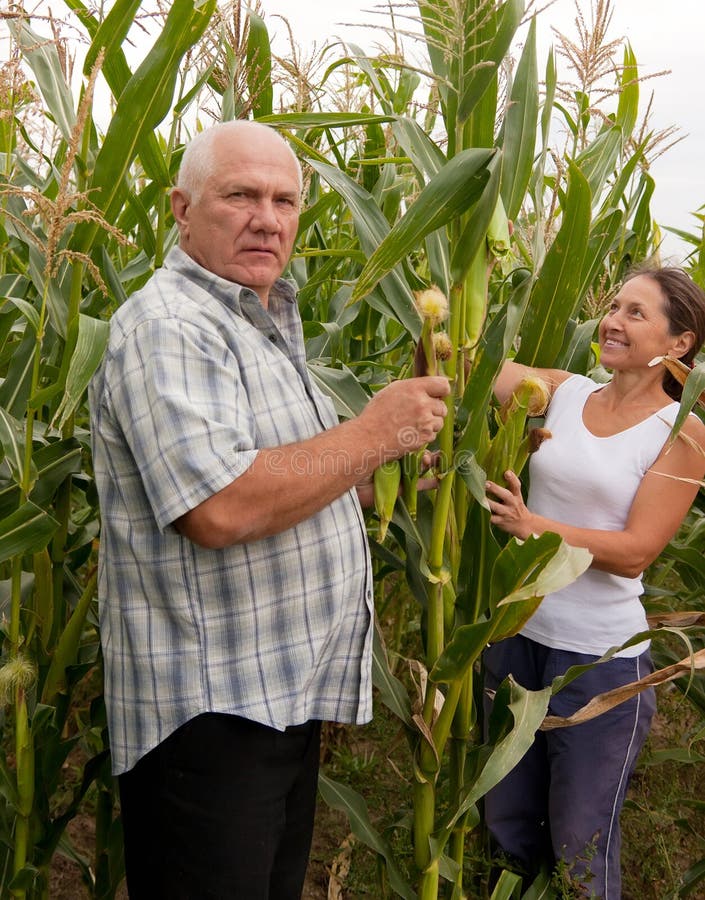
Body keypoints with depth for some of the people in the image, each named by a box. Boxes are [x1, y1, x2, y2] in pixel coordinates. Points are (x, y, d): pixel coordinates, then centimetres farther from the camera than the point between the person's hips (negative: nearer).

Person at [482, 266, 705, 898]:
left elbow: (635, 552, -15)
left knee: (581, 844, 11)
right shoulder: (562, 392, 2)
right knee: (508, 822, 19)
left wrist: (534, 526, -26)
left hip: (600, 656, -4)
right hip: (517, 633, 4)